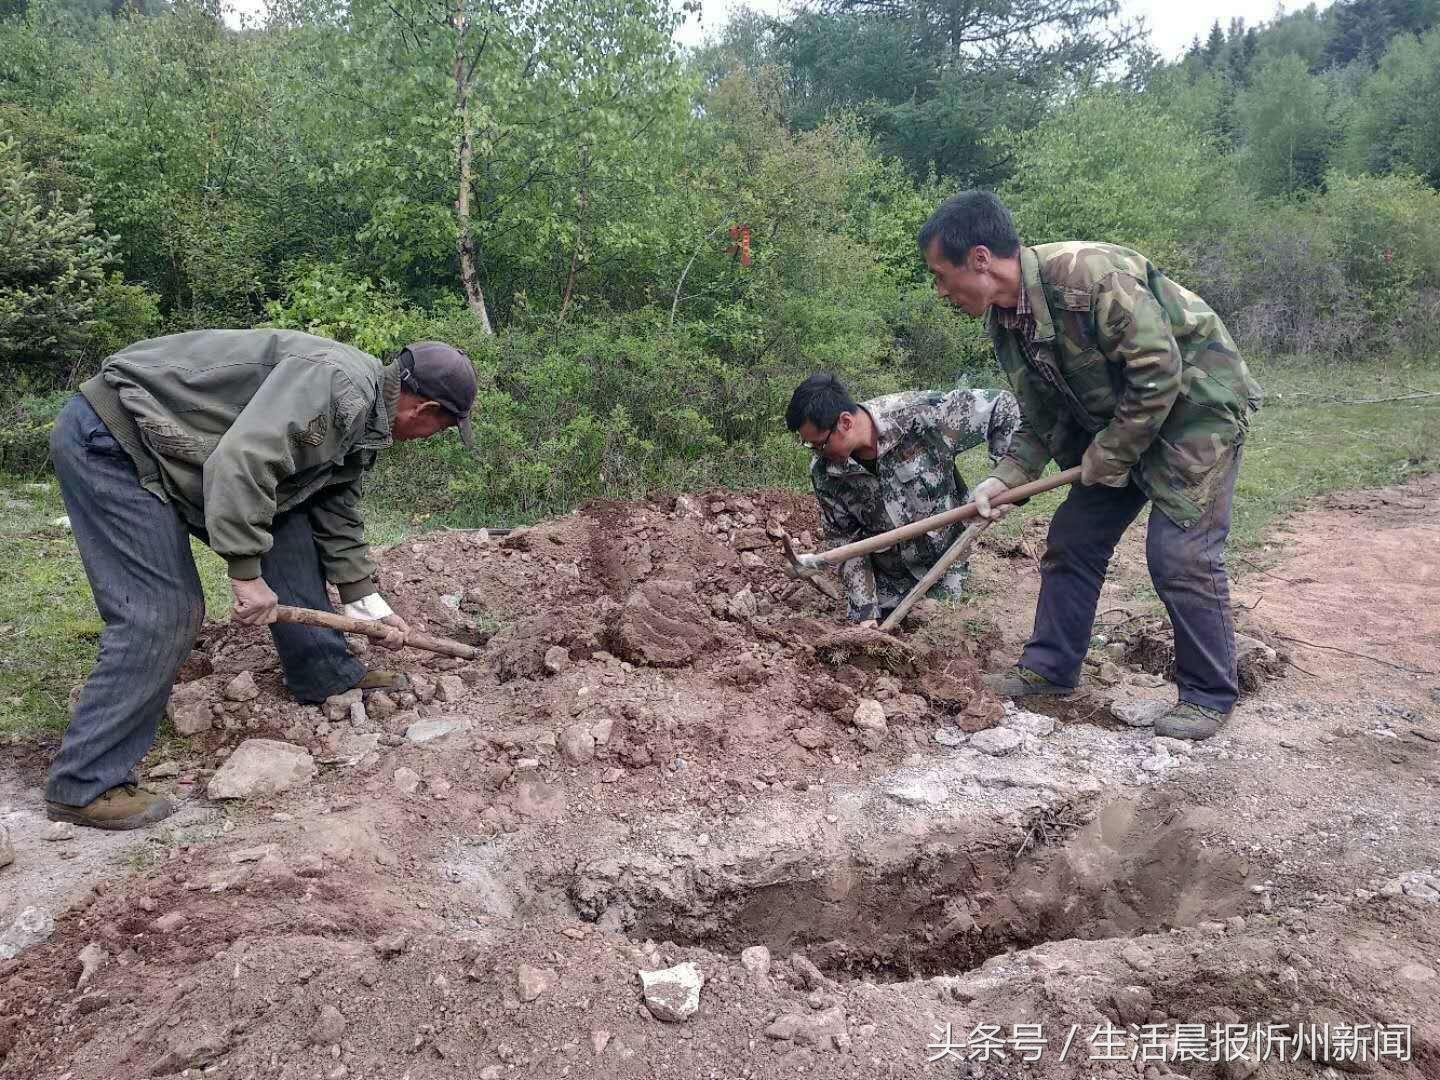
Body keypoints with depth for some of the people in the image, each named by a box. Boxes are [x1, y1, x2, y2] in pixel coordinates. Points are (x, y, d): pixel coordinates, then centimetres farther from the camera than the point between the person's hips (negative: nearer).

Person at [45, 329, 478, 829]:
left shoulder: (359, 423, 9)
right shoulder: (339, 383, -23)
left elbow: (336, 515, 18)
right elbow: (240, 460, -32)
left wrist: (369, 605, 20)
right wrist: (247, 572, -26)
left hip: (167, 444, 10)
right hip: (109, 437, -10)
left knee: (287, 527, 7)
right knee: (162, 615, -13)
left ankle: (328, 677, 21)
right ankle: (84, 787, -2)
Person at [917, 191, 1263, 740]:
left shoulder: (1089, 274, -31)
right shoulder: (1004, 321, -4)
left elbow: (1160, 371, -28)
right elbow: (1041, 418, 3)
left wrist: (1110, 454, -20)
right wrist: (1006, 478, -10)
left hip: (1196, 403, -8)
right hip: (1114, 420, 8)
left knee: (1180, 554, -12)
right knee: (1072, 540, 7)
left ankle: (1209, 694, 5)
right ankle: (1049, 667, 20)